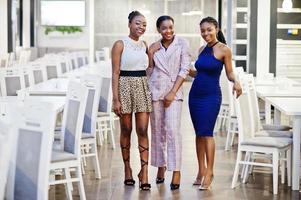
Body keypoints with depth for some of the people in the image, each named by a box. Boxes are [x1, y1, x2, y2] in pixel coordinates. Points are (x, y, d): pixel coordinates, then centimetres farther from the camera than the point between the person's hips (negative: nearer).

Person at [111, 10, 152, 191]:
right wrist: (115, 99, -13)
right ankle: (127, 167, 20)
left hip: (143, 87, 3)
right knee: (126, 130, 6)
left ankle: (144, 171, -4)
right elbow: (115, 73, -7)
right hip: (125, 86, -3)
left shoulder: (144, 45, 10)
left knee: (143, 131, -3)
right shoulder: (120, 45, -4)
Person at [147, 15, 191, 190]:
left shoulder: (182, 43, 0)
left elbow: (185, 69, -4)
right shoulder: (154, 47, 9)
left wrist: (173, 92, -10)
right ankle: (161, 166, 19)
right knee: (157, 130, 7)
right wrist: (150, 55, -3)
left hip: (174, 91, -3)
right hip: (155, 90, 4)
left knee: (173, 130, -13)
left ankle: (176, 171, -11)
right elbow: (149, 71, 13)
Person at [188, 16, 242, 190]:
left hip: (211, 96, -6)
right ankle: (201, 170, 14)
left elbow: (229, 73, -4)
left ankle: (209, 172, -5)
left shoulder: (224, 50, -6)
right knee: (199, 133, 7)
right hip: (195, 94, 6)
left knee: (206, 132, -10)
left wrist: (236, 82, -23)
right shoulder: (202, 49, 11)